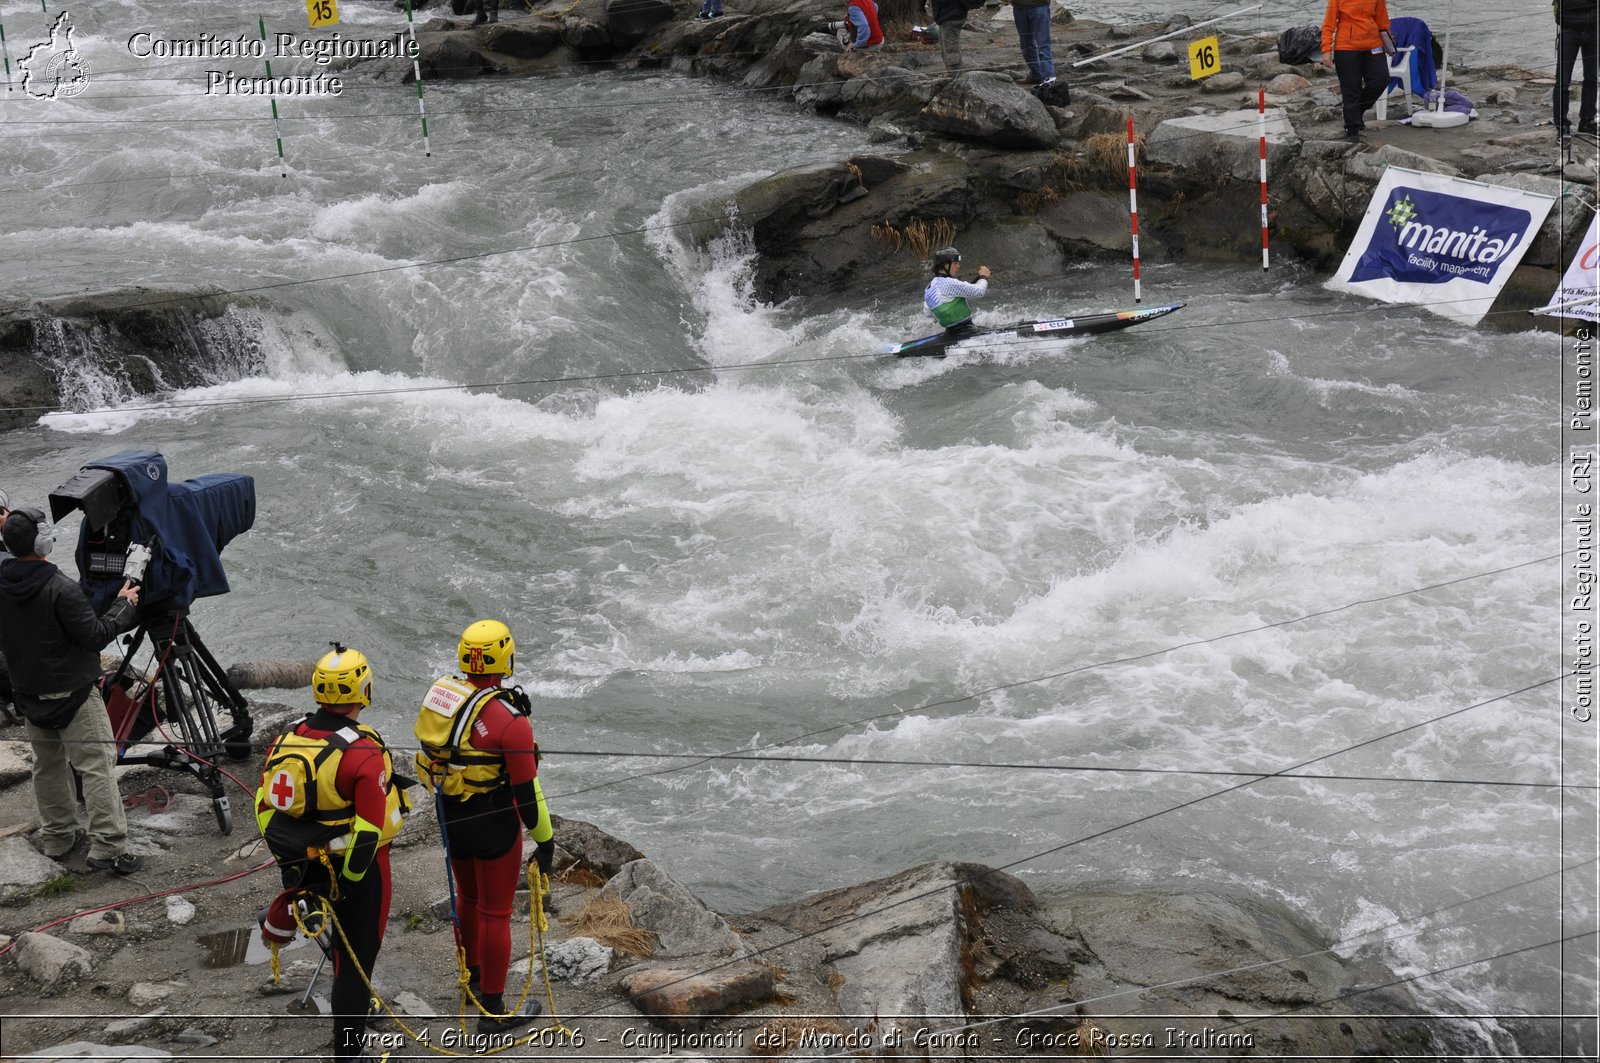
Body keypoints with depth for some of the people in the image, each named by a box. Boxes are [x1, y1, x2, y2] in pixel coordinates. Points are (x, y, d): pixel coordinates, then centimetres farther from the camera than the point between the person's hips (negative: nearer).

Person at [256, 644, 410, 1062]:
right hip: (358, 869, -6)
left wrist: (288, 862, 16)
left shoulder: (286, 741, -5)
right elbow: (369, 831, -23)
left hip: (304, 863, 6)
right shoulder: (365, 755, -24)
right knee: (357, 956, 6)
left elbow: (265, 806, 5)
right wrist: (344, 884, -12)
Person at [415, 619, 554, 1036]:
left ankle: (472, 976, 46)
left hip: (450, 818, 6)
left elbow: (428, 756, 8)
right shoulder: (509, 720, -26)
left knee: (468, 897, 27)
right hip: (494, 825, -6)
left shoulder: (438, 692, -6)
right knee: (496, 913, 6)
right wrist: (545, 841, -8)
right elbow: (526, 790, -20)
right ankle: (494, 1010, 15)